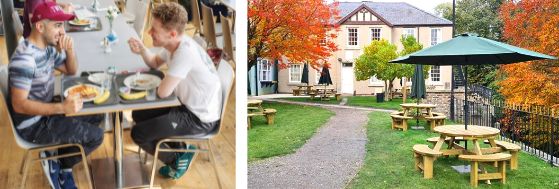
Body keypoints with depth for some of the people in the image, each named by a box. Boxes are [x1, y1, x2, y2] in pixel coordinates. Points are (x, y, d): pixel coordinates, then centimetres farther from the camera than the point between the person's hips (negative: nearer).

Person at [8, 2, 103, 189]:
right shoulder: (24, 58, -28)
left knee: (96, 116, 13)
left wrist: (70, 51, -10)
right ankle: (61, 164, 11)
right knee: (96, 136, -12)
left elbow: (71, 71, 12)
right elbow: (19, 105, -29)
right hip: (32, 125, -9)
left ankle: (61, 157, 14)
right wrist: (62, 107, -39)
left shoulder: (48, 47, 0)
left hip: (45, 111, 9)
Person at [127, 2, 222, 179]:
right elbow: (155, 63, 16)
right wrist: (142, 50, -6)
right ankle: (178, 145, 25)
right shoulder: (174, 43, -3)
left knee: (138, 133, -5)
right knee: (139, 114, 16)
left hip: (200, 118, -9)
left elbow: (163, 92, -31)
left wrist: (162, 83, -7)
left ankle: (177, 160, 17)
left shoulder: (185, 52, -32)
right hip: (187, 104, 9)